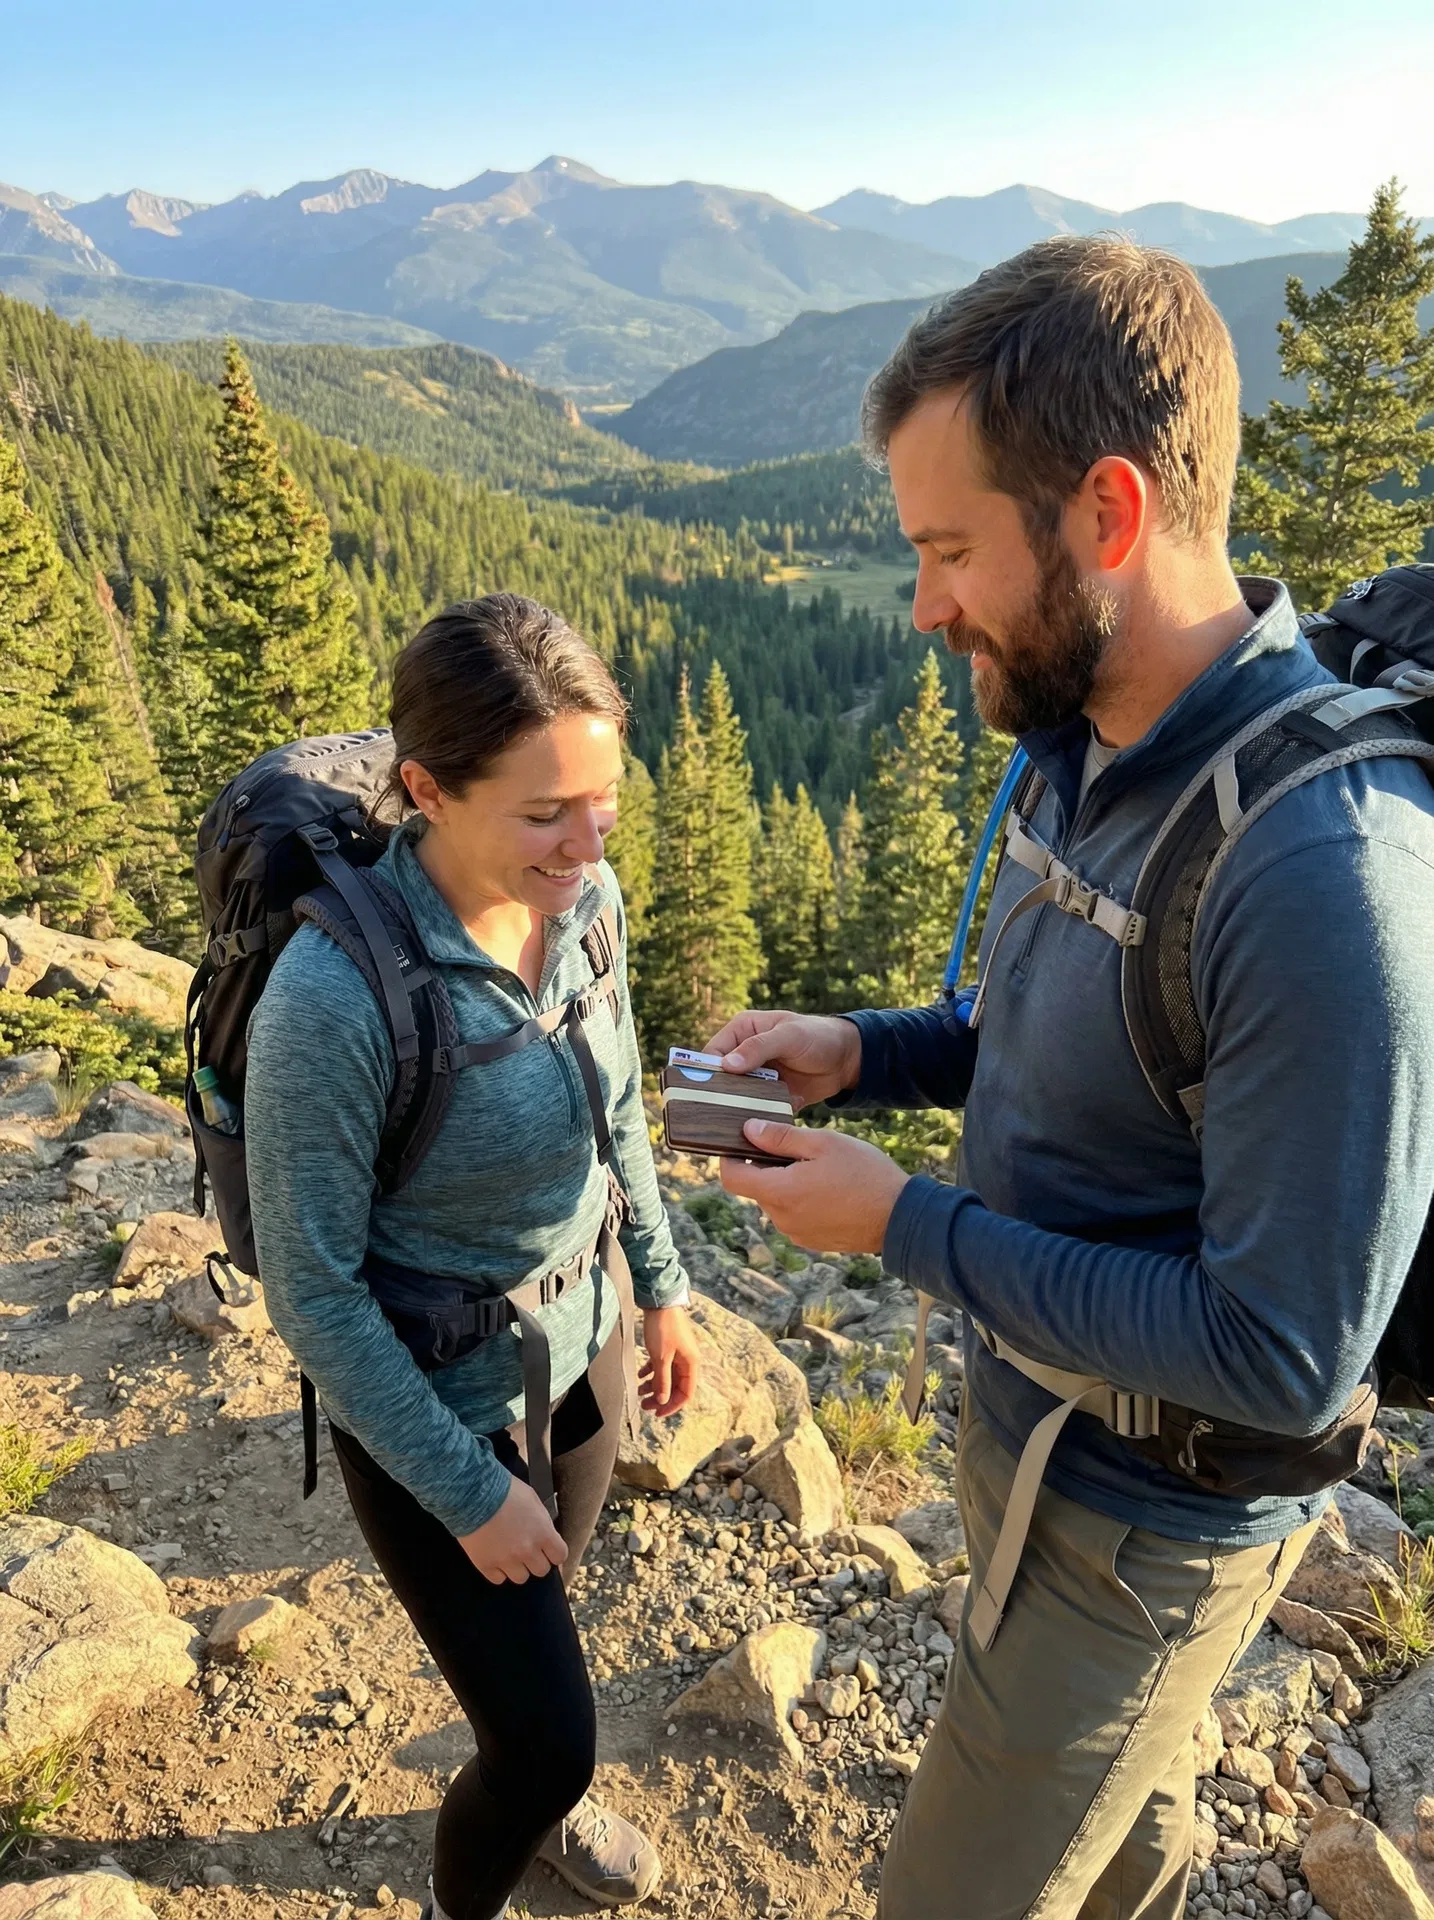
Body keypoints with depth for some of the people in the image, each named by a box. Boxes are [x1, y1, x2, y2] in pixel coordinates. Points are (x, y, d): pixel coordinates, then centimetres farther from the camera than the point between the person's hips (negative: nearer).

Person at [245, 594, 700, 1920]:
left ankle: (542, 1800, 64)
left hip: (576, 1349, 6)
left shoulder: (587, 900, -15)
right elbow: (313, 1288, -21)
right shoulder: (335, 996, -33)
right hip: (430, 1404, -5)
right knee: (550, 1736, 8)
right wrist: (468, 1490, -14)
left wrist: (660, 1287, 11)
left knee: (540, 1610, 31)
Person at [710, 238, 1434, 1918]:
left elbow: (1284, 1358, -29)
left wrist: (907, 1227, -25)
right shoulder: (1097, 746, -6)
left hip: (1146, 1525, -7)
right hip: (1036, 1423, 8)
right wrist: (862, 1051, -6)